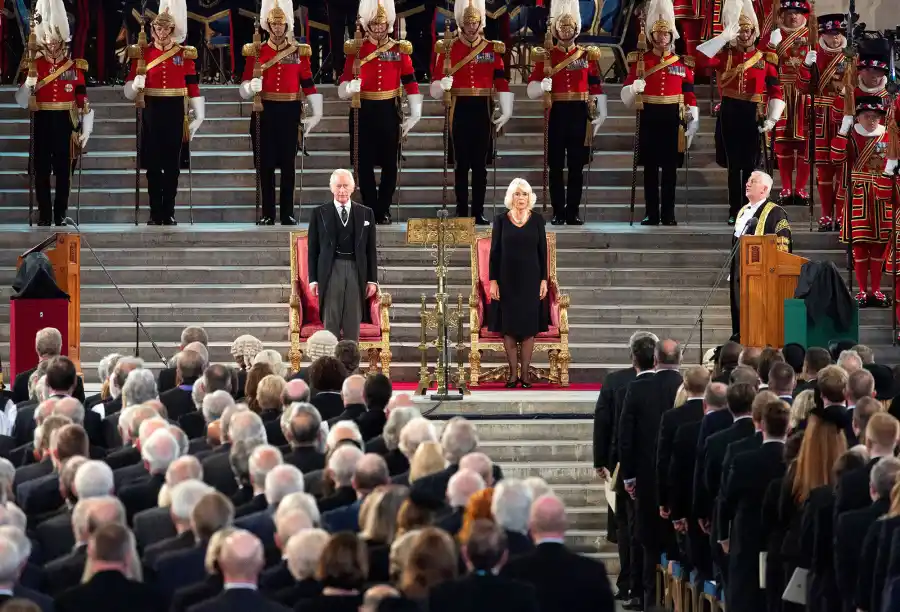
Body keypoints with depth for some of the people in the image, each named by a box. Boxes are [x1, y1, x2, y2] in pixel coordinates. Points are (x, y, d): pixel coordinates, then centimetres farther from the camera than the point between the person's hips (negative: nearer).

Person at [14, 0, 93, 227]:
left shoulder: (74, 66, 3)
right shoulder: (34, 65, 2)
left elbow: (83, 101, 3)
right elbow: (21, 100, -1)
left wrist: (86, 130, -2)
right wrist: (29, 84, -21)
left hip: (65, 122, 0)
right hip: (42, 122, 0)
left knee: (64, 170, 3)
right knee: (41, 170, 0)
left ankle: (60, 214, 11)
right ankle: (44, 214, 6)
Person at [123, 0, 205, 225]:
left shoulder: (185, 54, 4)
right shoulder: (142, 53, 4)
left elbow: (193, 87, 3)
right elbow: (130, 87, 3)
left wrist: (199, 116, -1)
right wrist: (135, 86, -20)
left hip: (175, 113, 0)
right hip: (152, 112, 0)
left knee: (172, 165, 2)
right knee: (153, 164, 2)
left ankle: (169, 213, 10)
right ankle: (156, 213, 8)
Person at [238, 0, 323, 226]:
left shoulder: (300, 52, 4)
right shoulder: (256, 52, 2)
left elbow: (309, 85, 3)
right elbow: (244, 87, -1)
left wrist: (316, 114, -3)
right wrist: (251, 87, -24)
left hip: (290, 113, 0)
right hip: (264, 112, 0)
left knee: (288, 164, 3)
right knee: (265, 165, 1)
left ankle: (288, 213, 9)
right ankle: (267, 214, 7)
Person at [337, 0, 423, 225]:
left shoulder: (400, 49, 2)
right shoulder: (356, 49, 0)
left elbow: (410, 83, 2)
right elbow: (344, 83, -4)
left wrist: (414, 114, -5)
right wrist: (350, 88, -28)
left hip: (389, 111, 1)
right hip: (364, 112, -1)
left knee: (390, 164, 4)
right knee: (364, 164, 2)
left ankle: (383, 210, 15)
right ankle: (370, 209, 12)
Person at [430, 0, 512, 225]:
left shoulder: (492, 49, 5)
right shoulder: (448, 48, 2)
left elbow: (502, 83, 2)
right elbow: (436, 85, -2)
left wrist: (506, 112, -5)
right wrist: (443, 85, -25)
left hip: (483, 110, 1)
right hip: (460, 110, -1)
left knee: (480, 164, 3)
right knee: (461, 164, 1)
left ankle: (479, 212, 7)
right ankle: (462, 212, 6)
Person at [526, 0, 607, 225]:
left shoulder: (588, 55, 9)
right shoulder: (545, 56, 5)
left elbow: (597, 87, 7)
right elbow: (531, 89, 1)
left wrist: (600, 114, 0)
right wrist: (542, 86, -21)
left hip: (580, 114, 1)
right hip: (556, 113, -1)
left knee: (577, 166, 2)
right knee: (556, 166, 0)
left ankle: (573, 212, 6)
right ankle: (558, 213, 4)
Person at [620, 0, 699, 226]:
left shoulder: (683, 63, 9)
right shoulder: (639, 60, 6)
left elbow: (690, 95, 8)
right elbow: (626, 95, 5)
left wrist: (693, 121, 0)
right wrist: (634, 88, -17)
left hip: (673, 119, 0)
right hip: (649, 118, 0)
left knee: (670, 167, 2)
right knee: (650, 167, 1)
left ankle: (669, 214, 5)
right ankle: (651, 214, 4)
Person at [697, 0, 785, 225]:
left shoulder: (765, 59, 4)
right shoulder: (725, 55, 4)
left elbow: (776, 92, 2)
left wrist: (772, 118, -10)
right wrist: (725, 36, -18)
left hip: (754, 114, 0)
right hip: (730, 113, 0)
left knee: (750, 165, 2)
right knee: (733, 164, 4)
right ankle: (734, 212, 10)